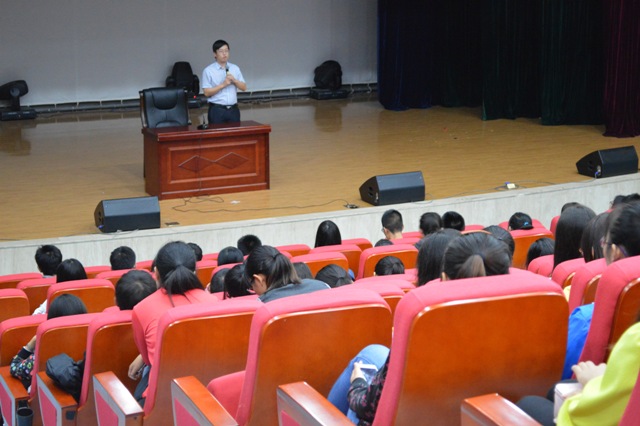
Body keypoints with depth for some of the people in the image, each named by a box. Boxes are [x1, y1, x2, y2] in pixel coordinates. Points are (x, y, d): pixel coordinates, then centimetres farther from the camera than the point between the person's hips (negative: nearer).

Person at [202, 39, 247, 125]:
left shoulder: (235, 68, 10)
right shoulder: (208, 71, -2)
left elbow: (244, 87, 9)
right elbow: (207, 92, -8)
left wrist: (234, 80, -9)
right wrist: (223, 85, -15)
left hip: (233, 109, 4)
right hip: (217, 110, -4)